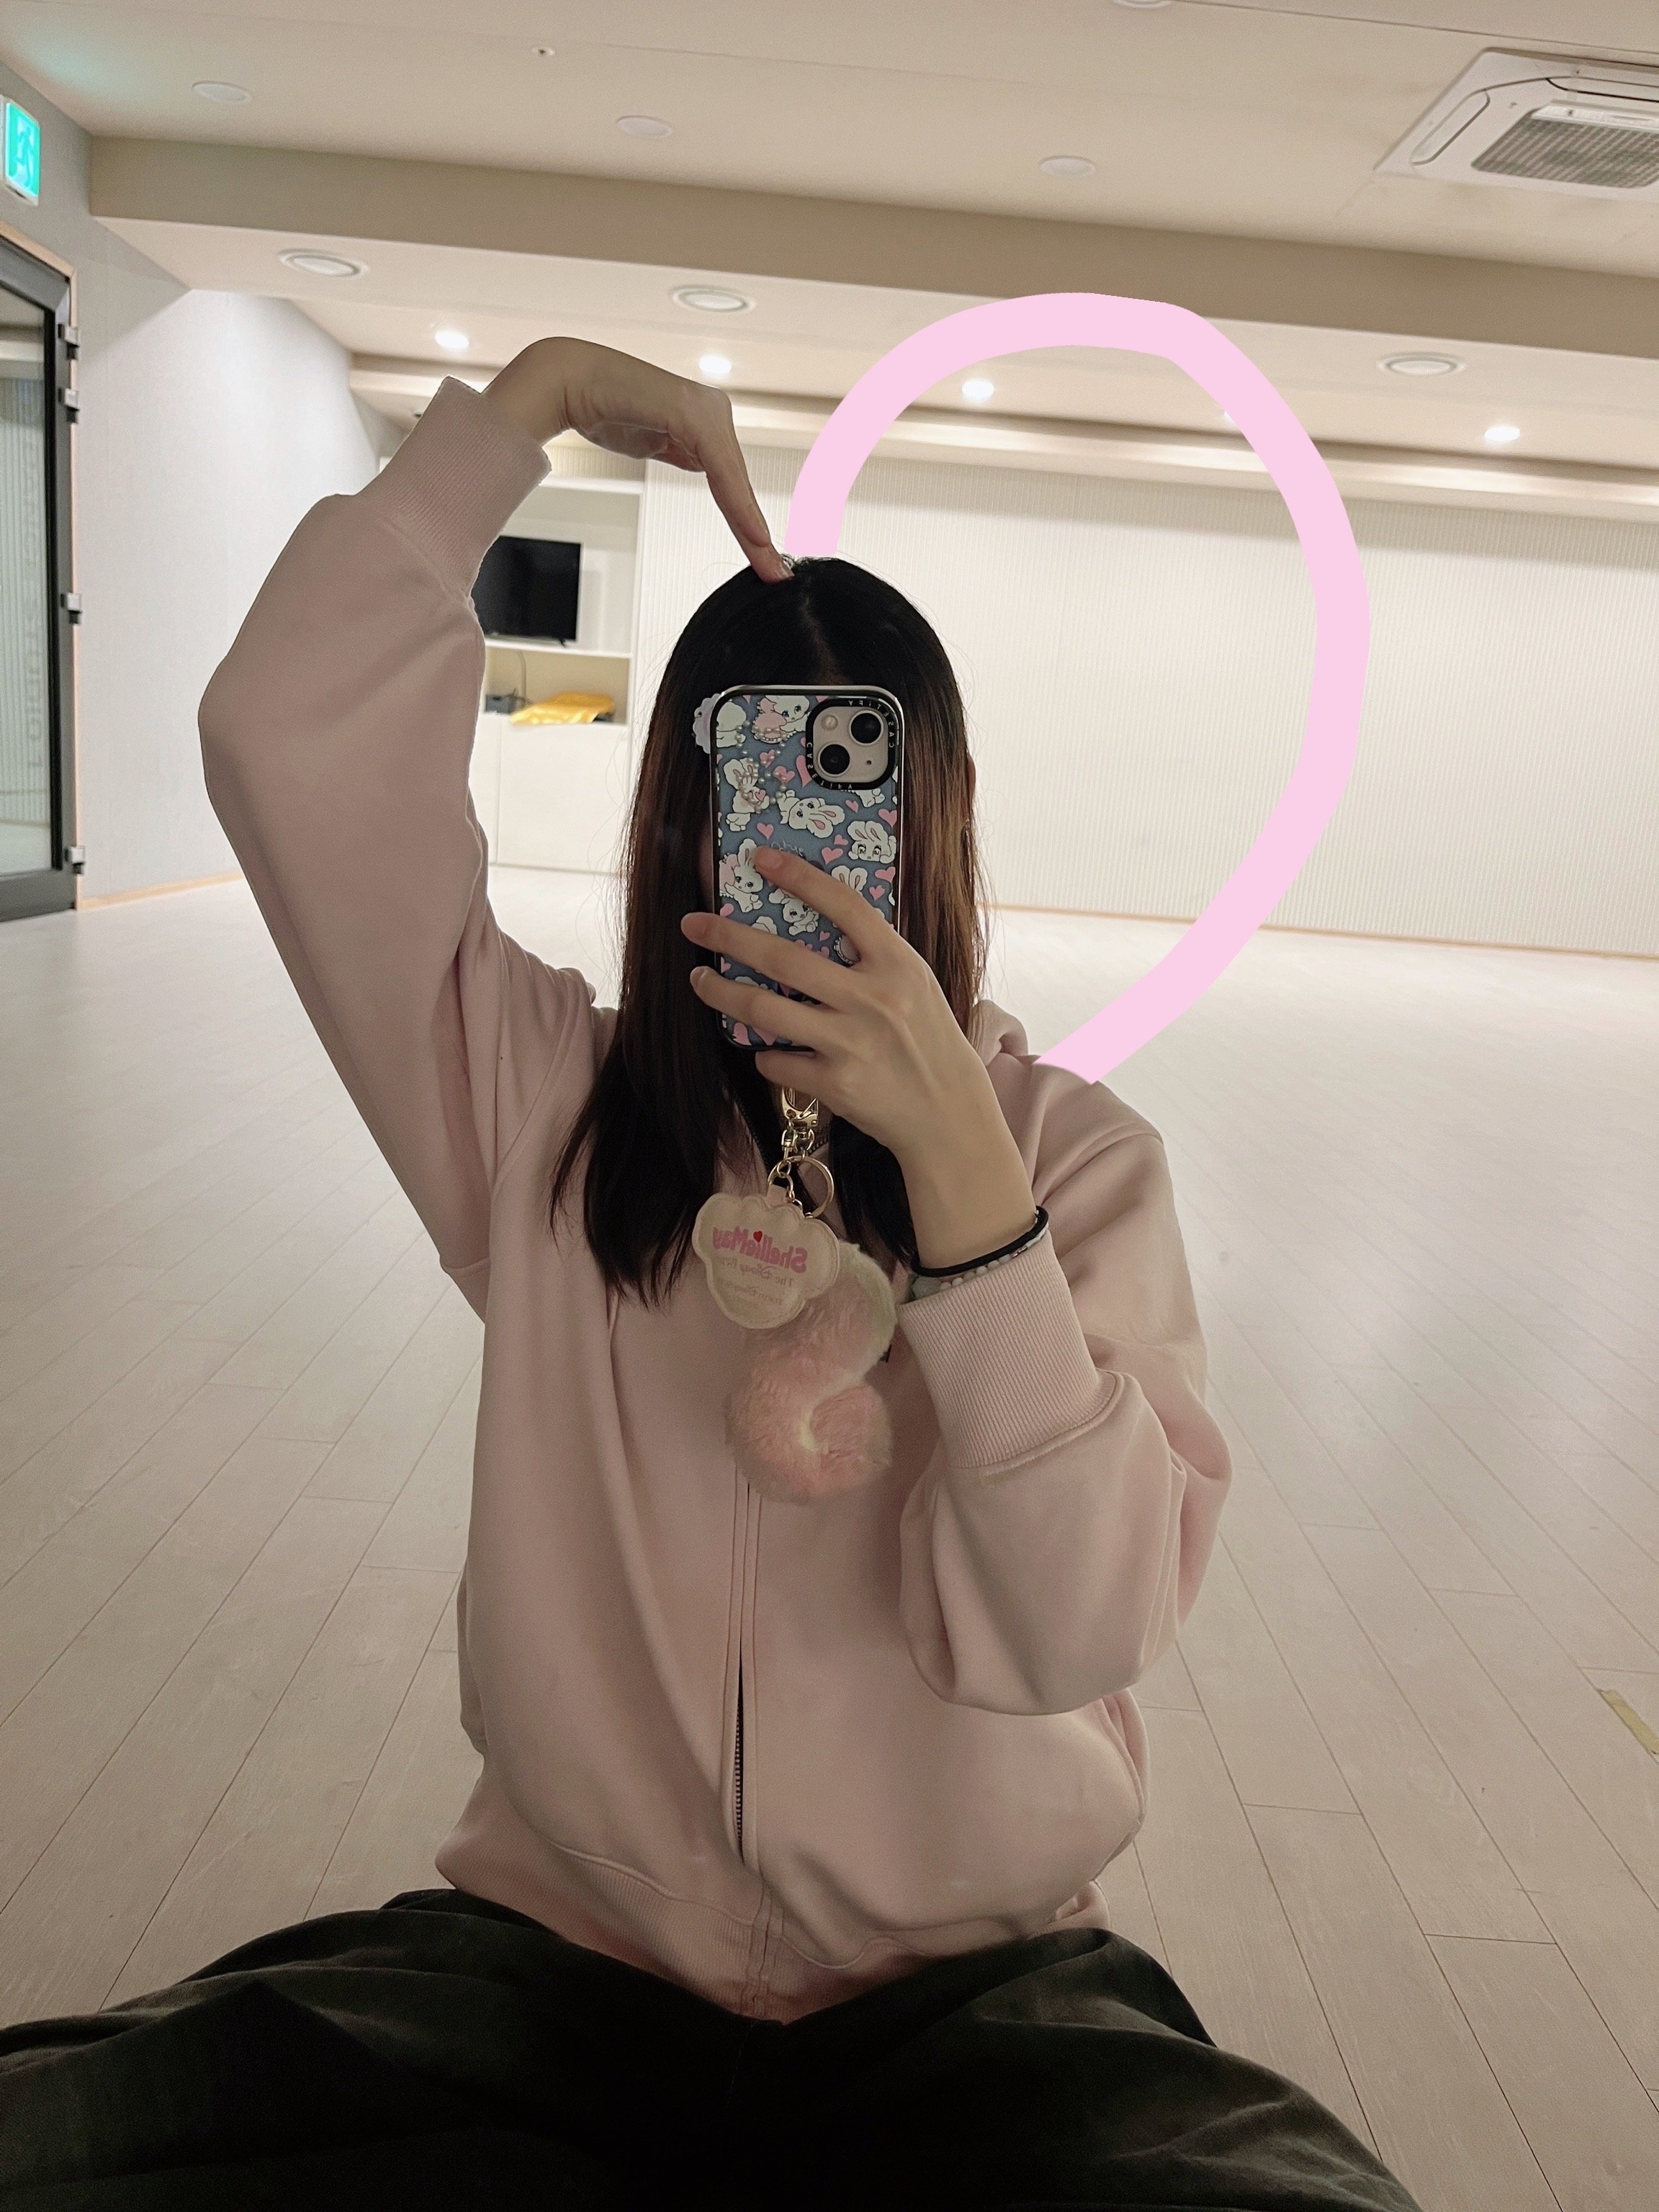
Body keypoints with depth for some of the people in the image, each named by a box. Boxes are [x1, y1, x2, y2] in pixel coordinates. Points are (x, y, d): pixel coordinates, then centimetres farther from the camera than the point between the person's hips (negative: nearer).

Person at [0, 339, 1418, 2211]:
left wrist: (949, 1150, -25)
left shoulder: (1075, 1153, -4)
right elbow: (288, 733, -9)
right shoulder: (546, 1105, -2)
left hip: (966, 1989, 0)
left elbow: (1072, 1635, -16)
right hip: (560, 1949, 1)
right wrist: (538, 392, -7)